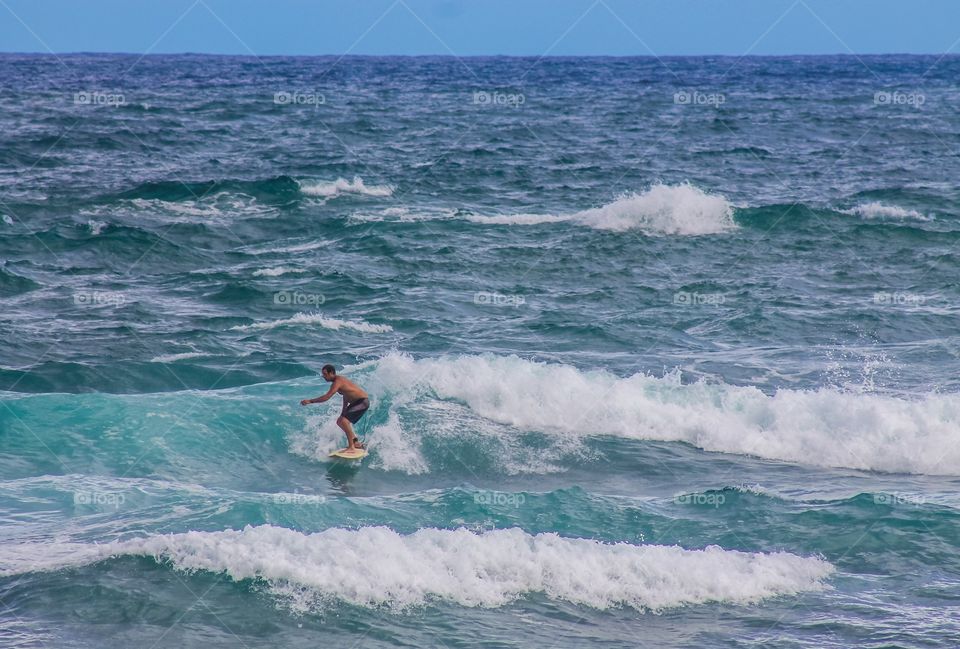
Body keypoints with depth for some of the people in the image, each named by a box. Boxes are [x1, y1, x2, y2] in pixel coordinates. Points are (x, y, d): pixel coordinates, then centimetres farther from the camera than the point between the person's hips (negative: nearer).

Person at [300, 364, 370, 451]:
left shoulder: (337, 382, -22)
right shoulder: (339, 380, 9)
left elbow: (327, 397, -29)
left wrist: (310, 401, -26)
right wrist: (343, 412, 22)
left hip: (363, 401, -11)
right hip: (356, 402, 11)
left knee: (343, 421, -24)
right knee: (340, 422, 17)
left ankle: (351, 447, -22)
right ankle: (356, 443, 28)